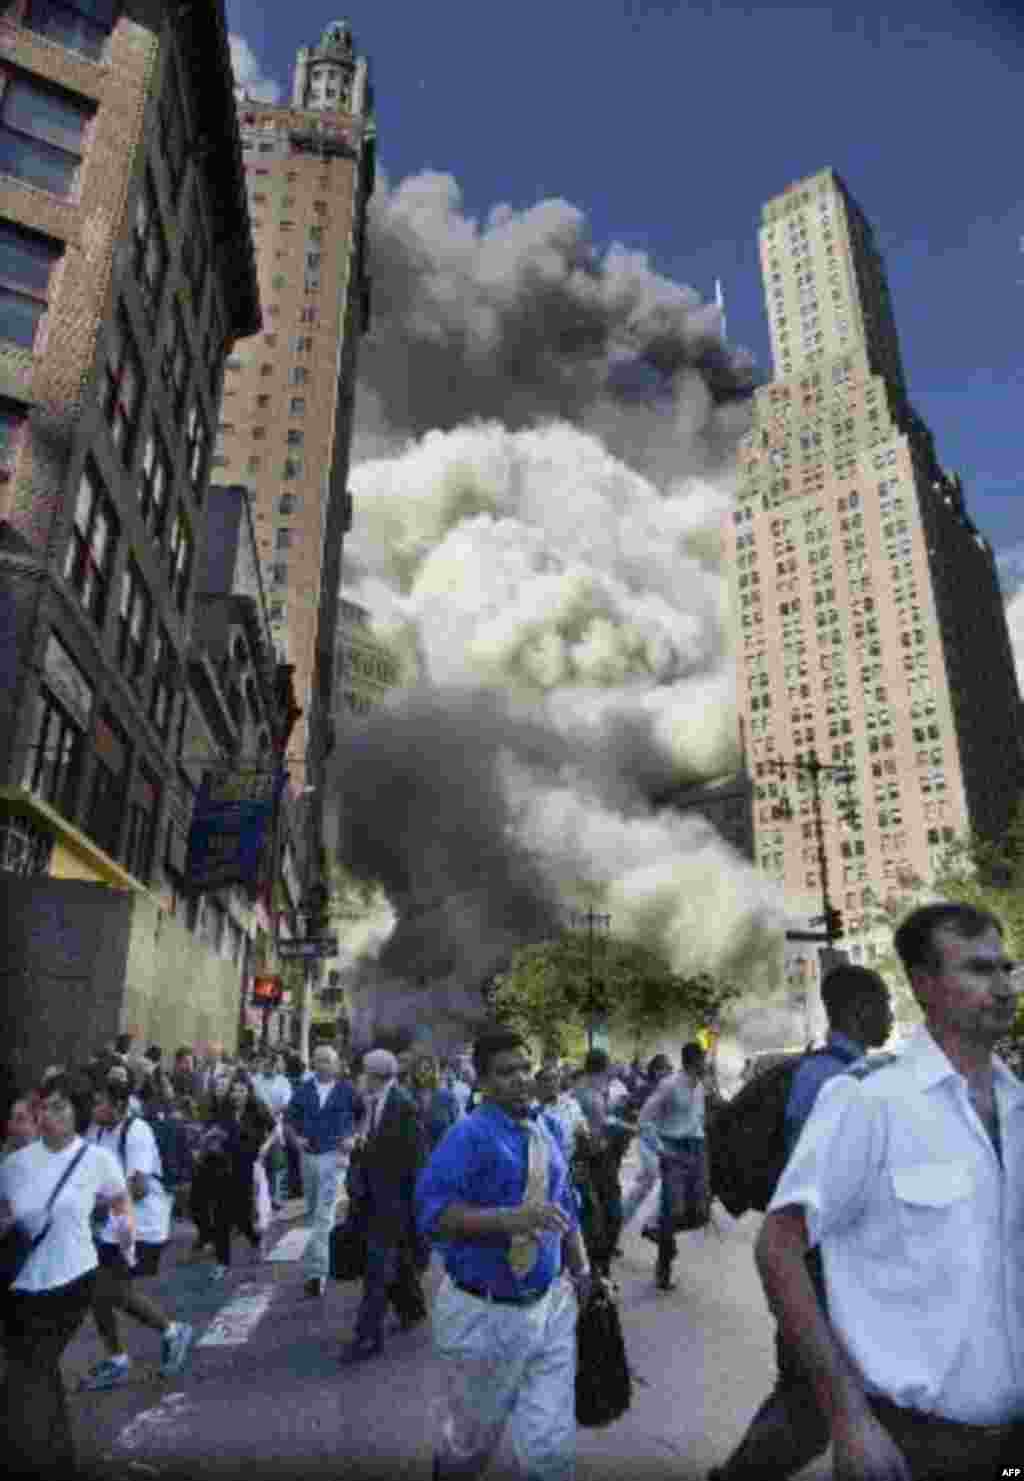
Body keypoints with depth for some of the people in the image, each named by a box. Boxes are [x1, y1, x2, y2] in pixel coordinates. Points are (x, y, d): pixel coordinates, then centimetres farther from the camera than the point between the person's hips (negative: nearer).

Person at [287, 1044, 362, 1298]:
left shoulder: (346, 1090, -6)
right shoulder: (303, 1089, 2)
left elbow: (364, 1113, 6)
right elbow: (290, 1114, 16)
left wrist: (354, 1137, -4)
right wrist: (297, 1135, 1)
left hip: (334, 1155, -5)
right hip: (308, 1154, 5)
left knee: (324, 1215, -13)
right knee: (312, 1212, 19)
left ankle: (317, 1273, -13)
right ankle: (318, 1269, 40)